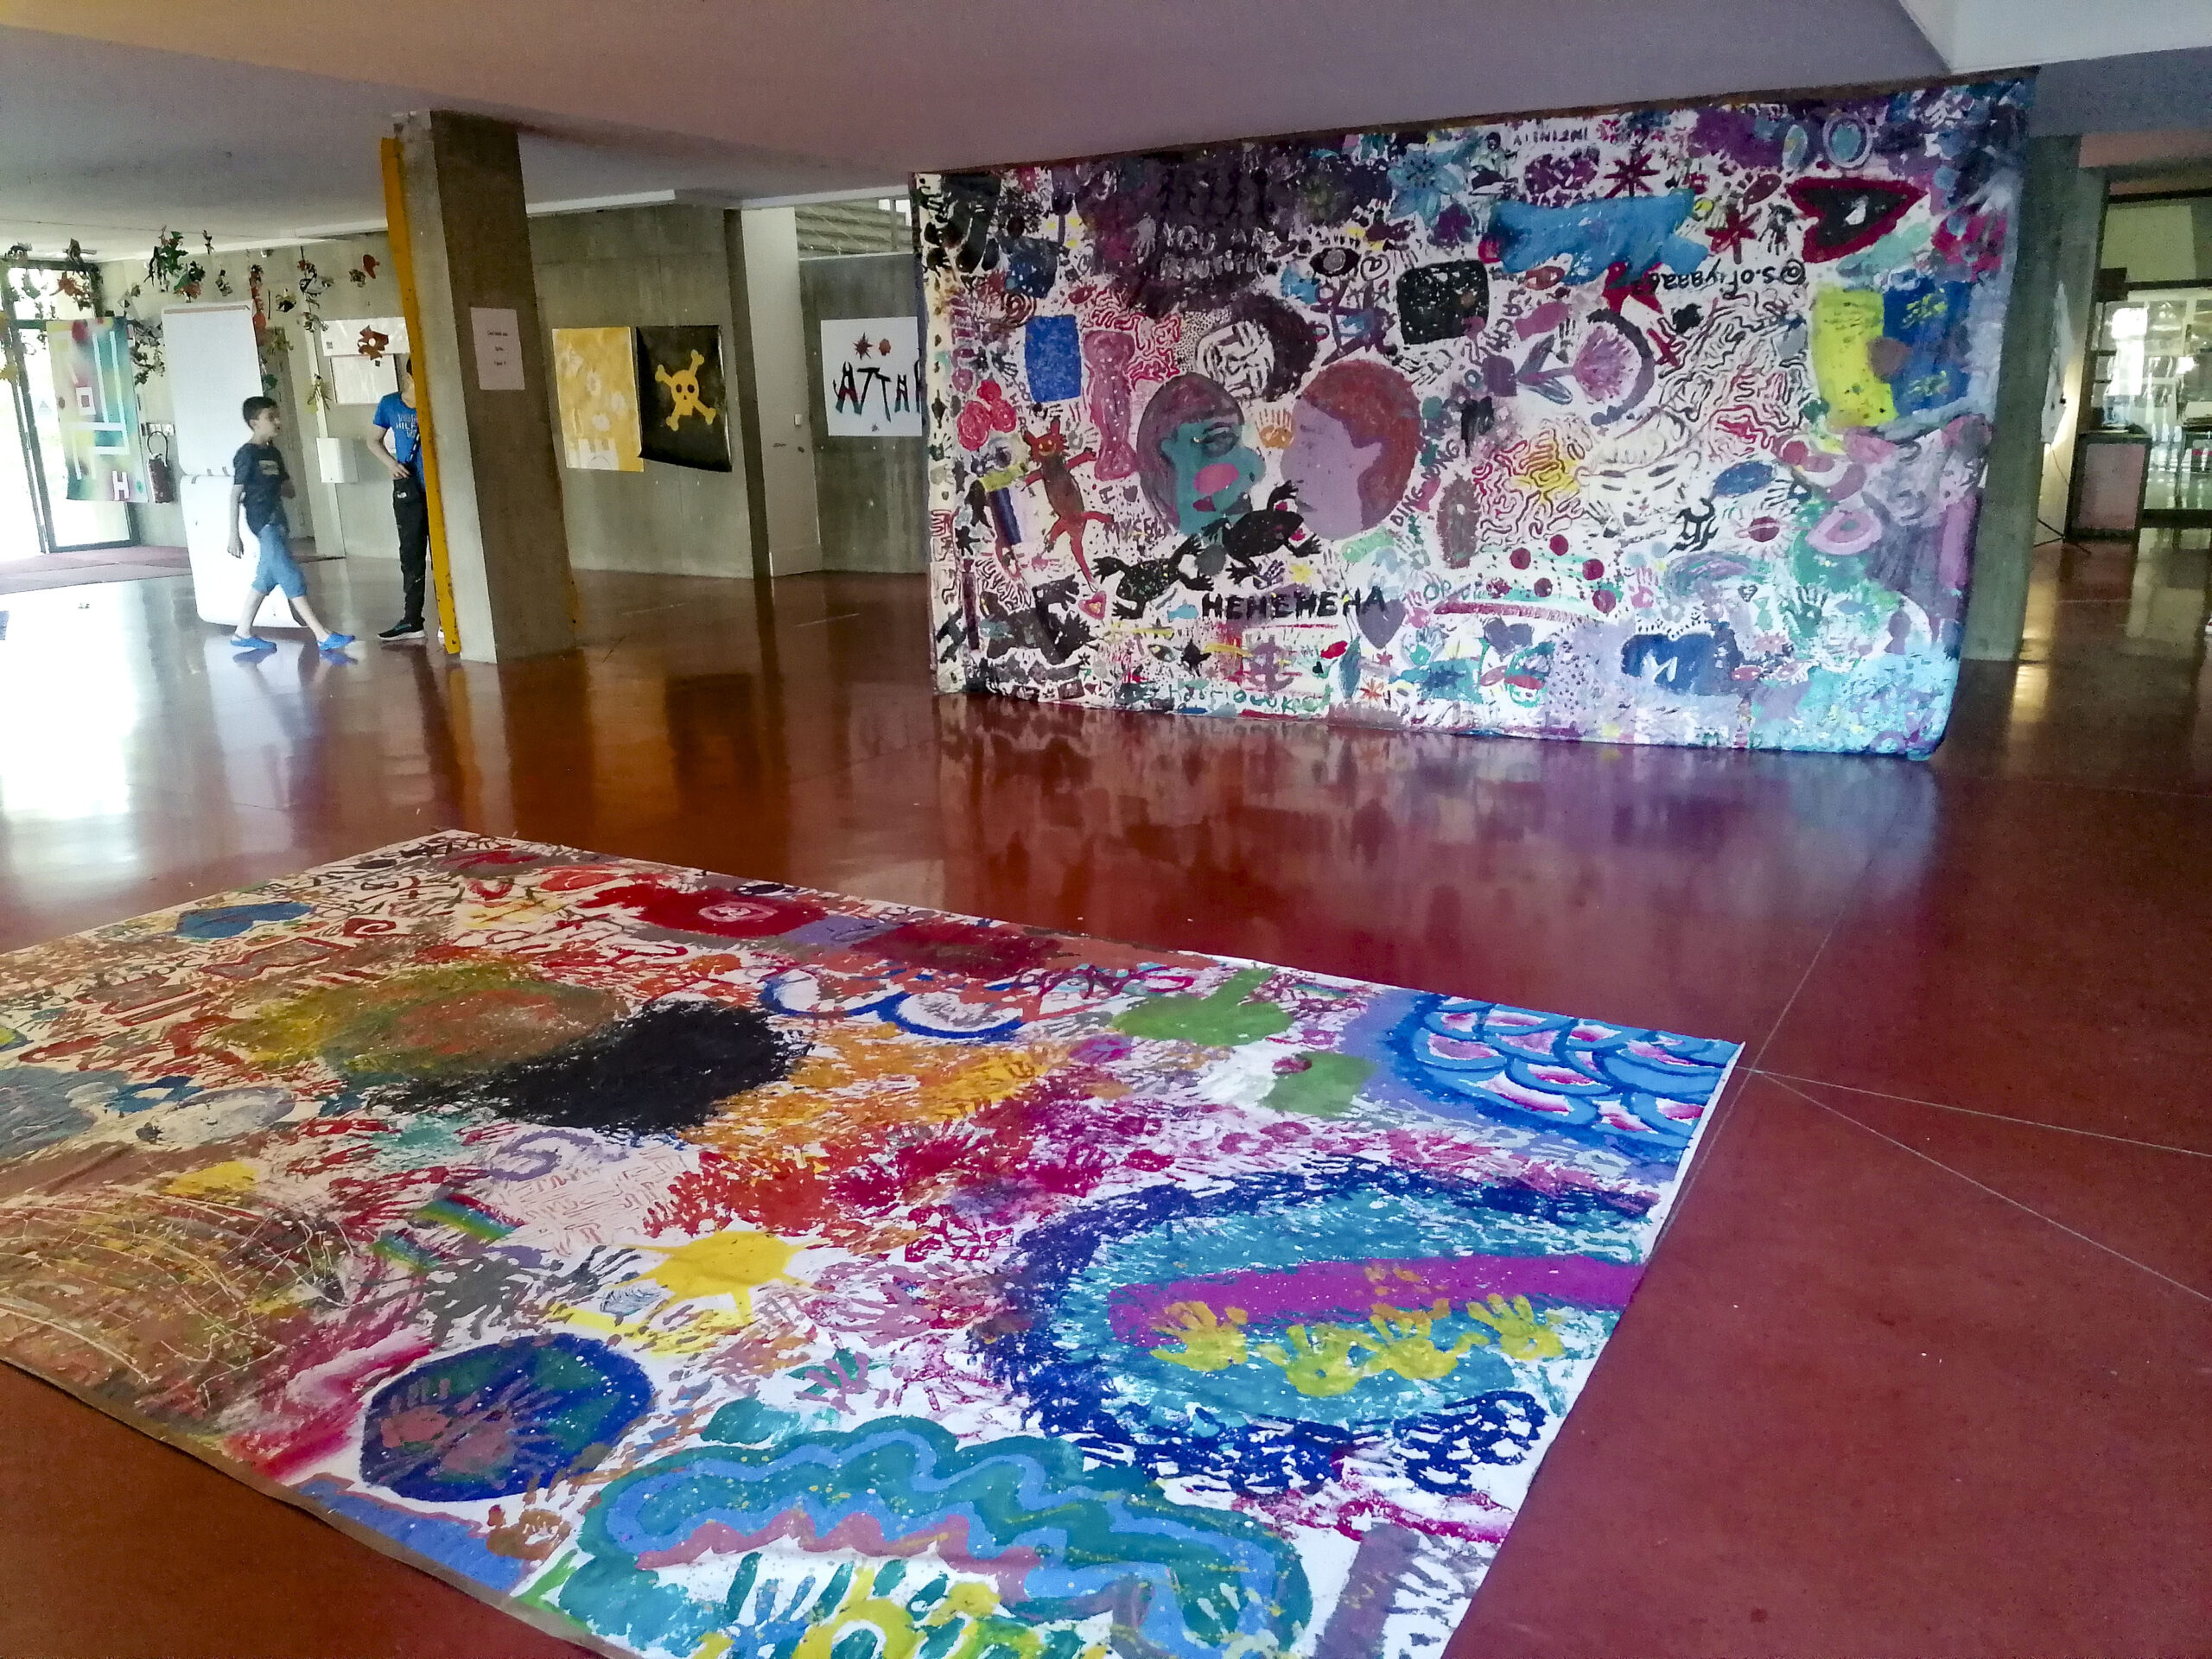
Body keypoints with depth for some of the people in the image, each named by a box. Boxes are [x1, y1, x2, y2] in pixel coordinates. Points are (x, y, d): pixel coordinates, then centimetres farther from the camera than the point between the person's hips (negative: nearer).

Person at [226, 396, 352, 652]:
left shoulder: (273, 452, 15)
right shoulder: (247, 454, -9)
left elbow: (288, 491, 19)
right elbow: (235, 496, -11)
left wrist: (274, 488, -3)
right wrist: (234, 535, -15)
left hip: (278, 522, 9)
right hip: (264, 524, -9)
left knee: (265, 579, 12)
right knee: (293, 580, -11)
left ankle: (242, 633, 20)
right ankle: (323, 636, -15)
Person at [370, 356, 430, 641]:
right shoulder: (390, 404, 3)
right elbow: (375, 441, 12)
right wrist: (390, 462, -5)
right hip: (407, 488, 2)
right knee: (411, 554, 7)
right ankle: (412, 620, 13)